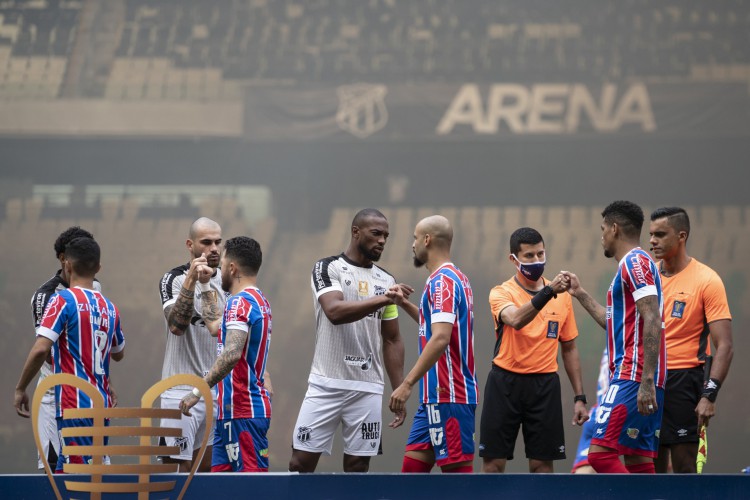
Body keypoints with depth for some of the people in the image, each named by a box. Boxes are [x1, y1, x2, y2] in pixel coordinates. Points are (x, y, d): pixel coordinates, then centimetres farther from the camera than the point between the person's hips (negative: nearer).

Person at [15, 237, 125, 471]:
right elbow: (118, 354, 27)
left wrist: (20, 389, -7)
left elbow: (41, 349, -17)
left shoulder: (63, 300, -8)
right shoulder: (109, 307, 11)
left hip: (74, 405, -7)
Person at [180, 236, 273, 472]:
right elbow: (215, 327, 34)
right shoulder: (259, 301, 18)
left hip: (242, 411, -10)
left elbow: (231, 354, -28)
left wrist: (198, 391, -28)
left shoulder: (240, 302, -14)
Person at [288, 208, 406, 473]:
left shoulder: (386, 281, 11)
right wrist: (383, 299, -31)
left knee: (357, 467, 3)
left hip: (368, 388, 4)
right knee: (301, 462, -4)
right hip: (326, 384, -4)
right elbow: (335, 312, -22)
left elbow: (392, 340, 15)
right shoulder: (327, 268, -3)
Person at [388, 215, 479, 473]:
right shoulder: (456, 278, 17)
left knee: (457, 469, -8)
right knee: (412, 467, 9)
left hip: (449, 397, -10)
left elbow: (440, 338, -25)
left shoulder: (442, 280, -13)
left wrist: (407, 384, -26)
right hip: (435, 395, 10)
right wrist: (405, 304, 24)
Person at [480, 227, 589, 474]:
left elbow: (569, 349, 13)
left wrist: (579, 397, 9)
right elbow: (516, 319, -27)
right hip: (506, 382, -2)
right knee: (494, 462, 0)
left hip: (544, 385, 2)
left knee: (543, 463, 3)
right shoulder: (501, 293, -3)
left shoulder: (562, 296, 7)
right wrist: (548, 291, -38)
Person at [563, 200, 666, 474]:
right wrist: (580, 294, 37)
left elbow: (652, 321, -20)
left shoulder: (634, 262, -9)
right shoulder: (634, 262, 22)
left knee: (601, 454, -16)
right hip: (636, 379, 10)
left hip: (632, 378, -10)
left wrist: (647, 381, -25)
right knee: (638, 463, 7)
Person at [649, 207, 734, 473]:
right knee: (652, 468, 7)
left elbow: (724, 347, -12)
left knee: (683, 466, -6)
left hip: (682, 380, -6)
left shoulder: (707, 280, -8)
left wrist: (709, 396, -20)